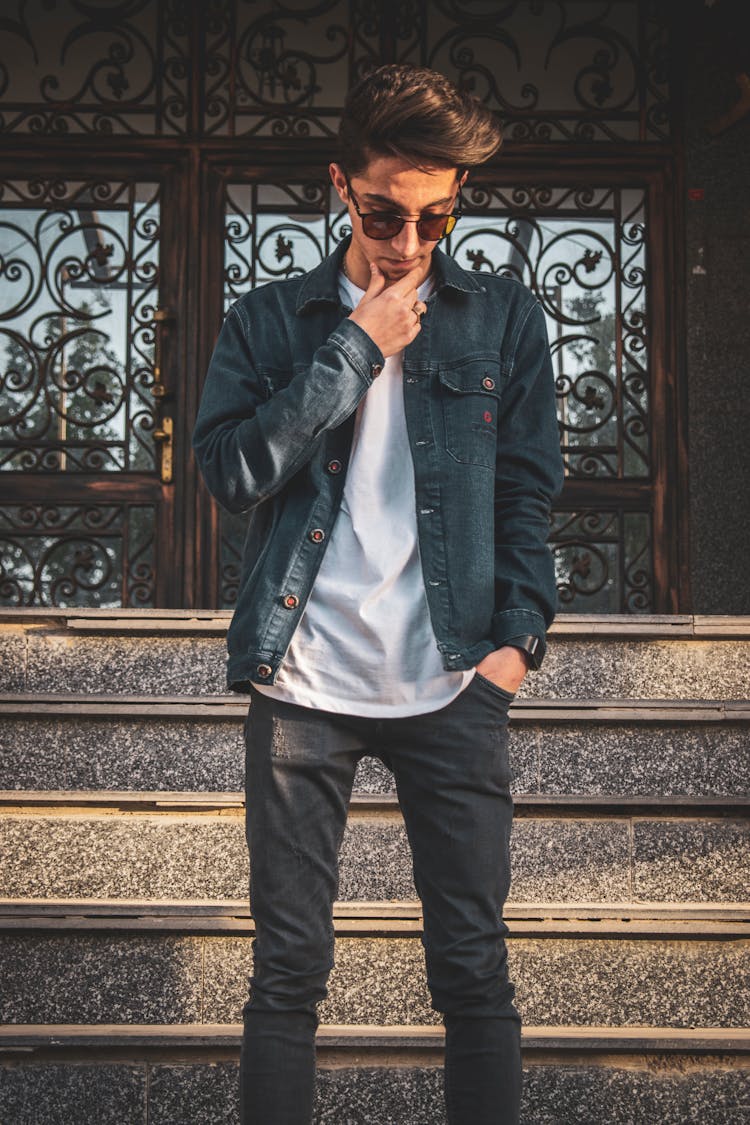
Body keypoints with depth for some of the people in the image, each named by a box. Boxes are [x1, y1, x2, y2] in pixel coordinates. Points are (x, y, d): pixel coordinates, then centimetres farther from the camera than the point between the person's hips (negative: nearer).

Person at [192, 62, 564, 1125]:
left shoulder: (504, 318, 9)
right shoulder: (269, 320, 8)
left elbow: (527, 492, 10)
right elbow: (233, 470, -6)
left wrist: (519, 636, -2)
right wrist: (356, 349, -7)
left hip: (452, 686, 0)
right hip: (302, 685, 0)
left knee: (474, 968, 3)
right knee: (288, 966, 5)